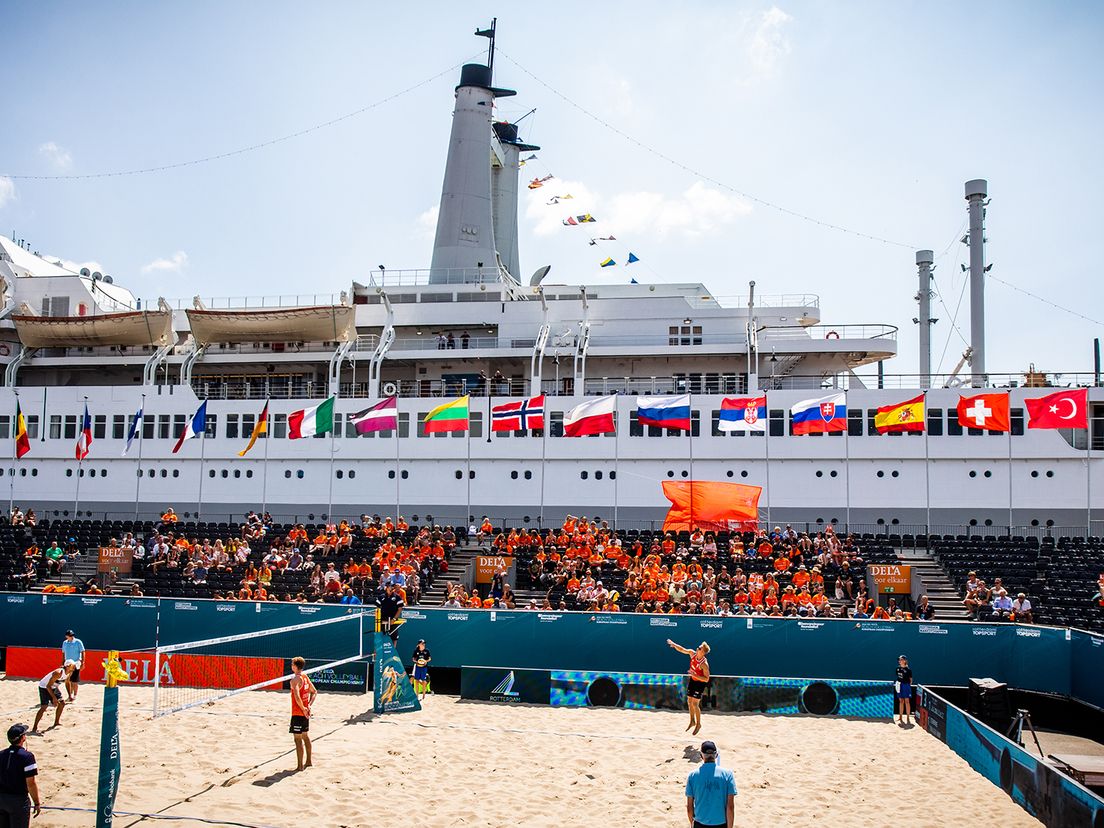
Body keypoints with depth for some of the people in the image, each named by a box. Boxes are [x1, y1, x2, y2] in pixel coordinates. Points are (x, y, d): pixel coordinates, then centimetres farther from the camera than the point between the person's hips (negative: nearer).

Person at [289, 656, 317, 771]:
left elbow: (297, 697, -29)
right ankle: (308, 761, 30)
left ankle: (300, 765, -2)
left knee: (298, 739, -4)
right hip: (306, 712, 9)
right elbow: (314, 692, 15)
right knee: (306, 736, 19)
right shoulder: (306, 677, 8)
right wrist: (309, 705, 7)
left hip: (298, 713, -9)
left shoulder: (295, 679, -18)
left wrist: (303, 709, -19)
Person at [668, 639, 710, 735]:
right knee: (689, 701, 14)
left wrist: (695, 675, -37)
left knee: (695, 704, -7)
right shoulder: (692, 653, -13)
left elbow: (706, 679, -28)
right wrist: (673, 644, -19)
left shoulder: (704, 664, -31)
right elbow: (682, 650, -3)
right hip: (693, 680, 7)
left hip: (700, 683, -7)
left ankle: (698, 724, 11)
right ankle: (692, 721, 32)